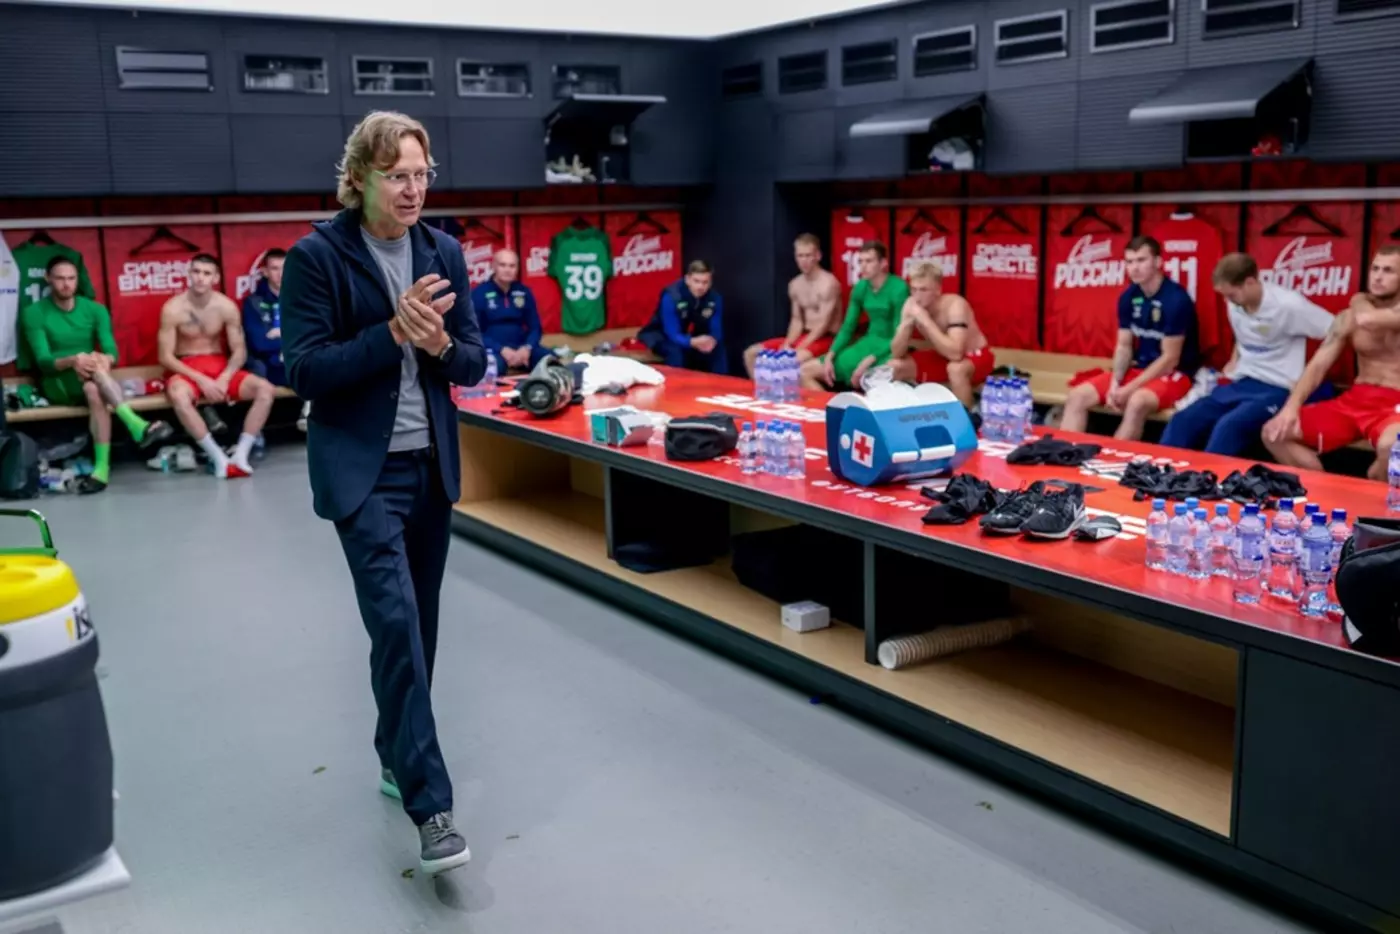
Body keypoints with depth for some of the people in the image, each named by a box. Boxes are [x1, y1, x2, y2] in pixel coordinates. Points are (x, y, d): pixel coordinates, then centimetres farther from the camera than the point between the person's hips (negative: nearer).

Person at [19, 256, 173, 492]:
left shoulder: (95, 310, 5)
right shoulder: (33, 313, -2)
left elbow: (111, 352, -5)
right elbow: (43, 361, -12)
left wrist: (104, 360, -31)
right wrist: (71, 361, -34)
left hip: (89, 383, 2)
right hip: (56, 385, -2)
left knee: (94, 392, -37)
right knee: (94, 365, -35)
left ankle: (102, 467, -44)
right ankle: (136, 424, -51)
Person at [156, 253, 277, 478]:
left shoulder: (226, 307, -4)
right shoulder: (173, 308, -11)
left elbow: (239, 350, 0)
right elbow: (165, 356, -10)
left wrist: (224, 378, -18)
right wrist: (201, 379, -20)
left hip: (220, 367, 3)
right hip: (185, 369, -3)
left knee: (266, 389, -21)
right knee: (178, 396, -39)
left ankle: (241, 455, -22)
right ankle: (218, 457, -28)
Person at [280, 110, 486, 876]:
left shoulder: (444, 252, 5)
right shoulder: (316, 255, -9)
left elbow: (475, 362, 7)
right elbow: (305, 371, -14)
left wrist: (441, 345, -15)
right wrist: (393, 332, -23)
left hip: (433, 464, 5)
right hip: (361, 469, -5)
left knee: (418, 624, 13)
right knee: (395, 622, -13)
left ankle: (395, 757, 33)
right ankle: (431, 807, -9)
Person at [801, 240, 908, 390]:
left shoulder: (899, 289, -15)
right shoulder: (860, 288, 4)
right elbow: (847, 328, 9)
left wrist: (869, 361, -25)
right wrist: (829, 357, -6)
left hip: (889, 350, -7)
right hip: (867, 345, 7)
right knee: (805, 371, 0)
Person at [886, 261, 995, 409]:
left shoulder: (955, 305, -29)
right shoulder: (911, 304, -13)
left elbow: (956, 353, -42)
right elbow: (896, 353, -13)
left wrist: (925, 321, -41)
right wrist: (907, 324, -31)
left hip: (975, 358, -6)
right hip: (943, 357, 6)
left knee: (956, 368, -39)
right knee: (895, 366, -11)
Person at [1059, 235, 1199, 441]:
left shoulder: (1176, 299, -18)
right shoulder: (1129, 297, 1)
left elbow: (1170, 359, -18)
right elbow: (1124, 346, 6)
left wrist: (1129, 389, -21)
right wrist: (1115, 383, -12)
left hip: (1173, 375, -7)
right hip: (1138, 369, 7)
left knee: (1136, 402, -38)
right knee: (1078, 396, -10)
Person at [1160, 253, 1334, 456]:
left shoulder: (1287, 305, -16)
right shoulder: (1235, 303, 4)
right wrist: (1234, 361, 12)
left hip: (1276, 389, -6)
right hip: (1240, 383, 7)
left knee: (1228, 427, -33)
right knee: (1182, 421, -14)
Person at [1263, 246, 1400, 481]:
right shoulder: (1349, 317, 10)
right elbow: (1318, 365, 4)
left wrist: (1364, 305, -3)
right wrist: (1291, 407, -11)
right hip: (1355, 399, 6)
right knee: (1274, 433, -6)